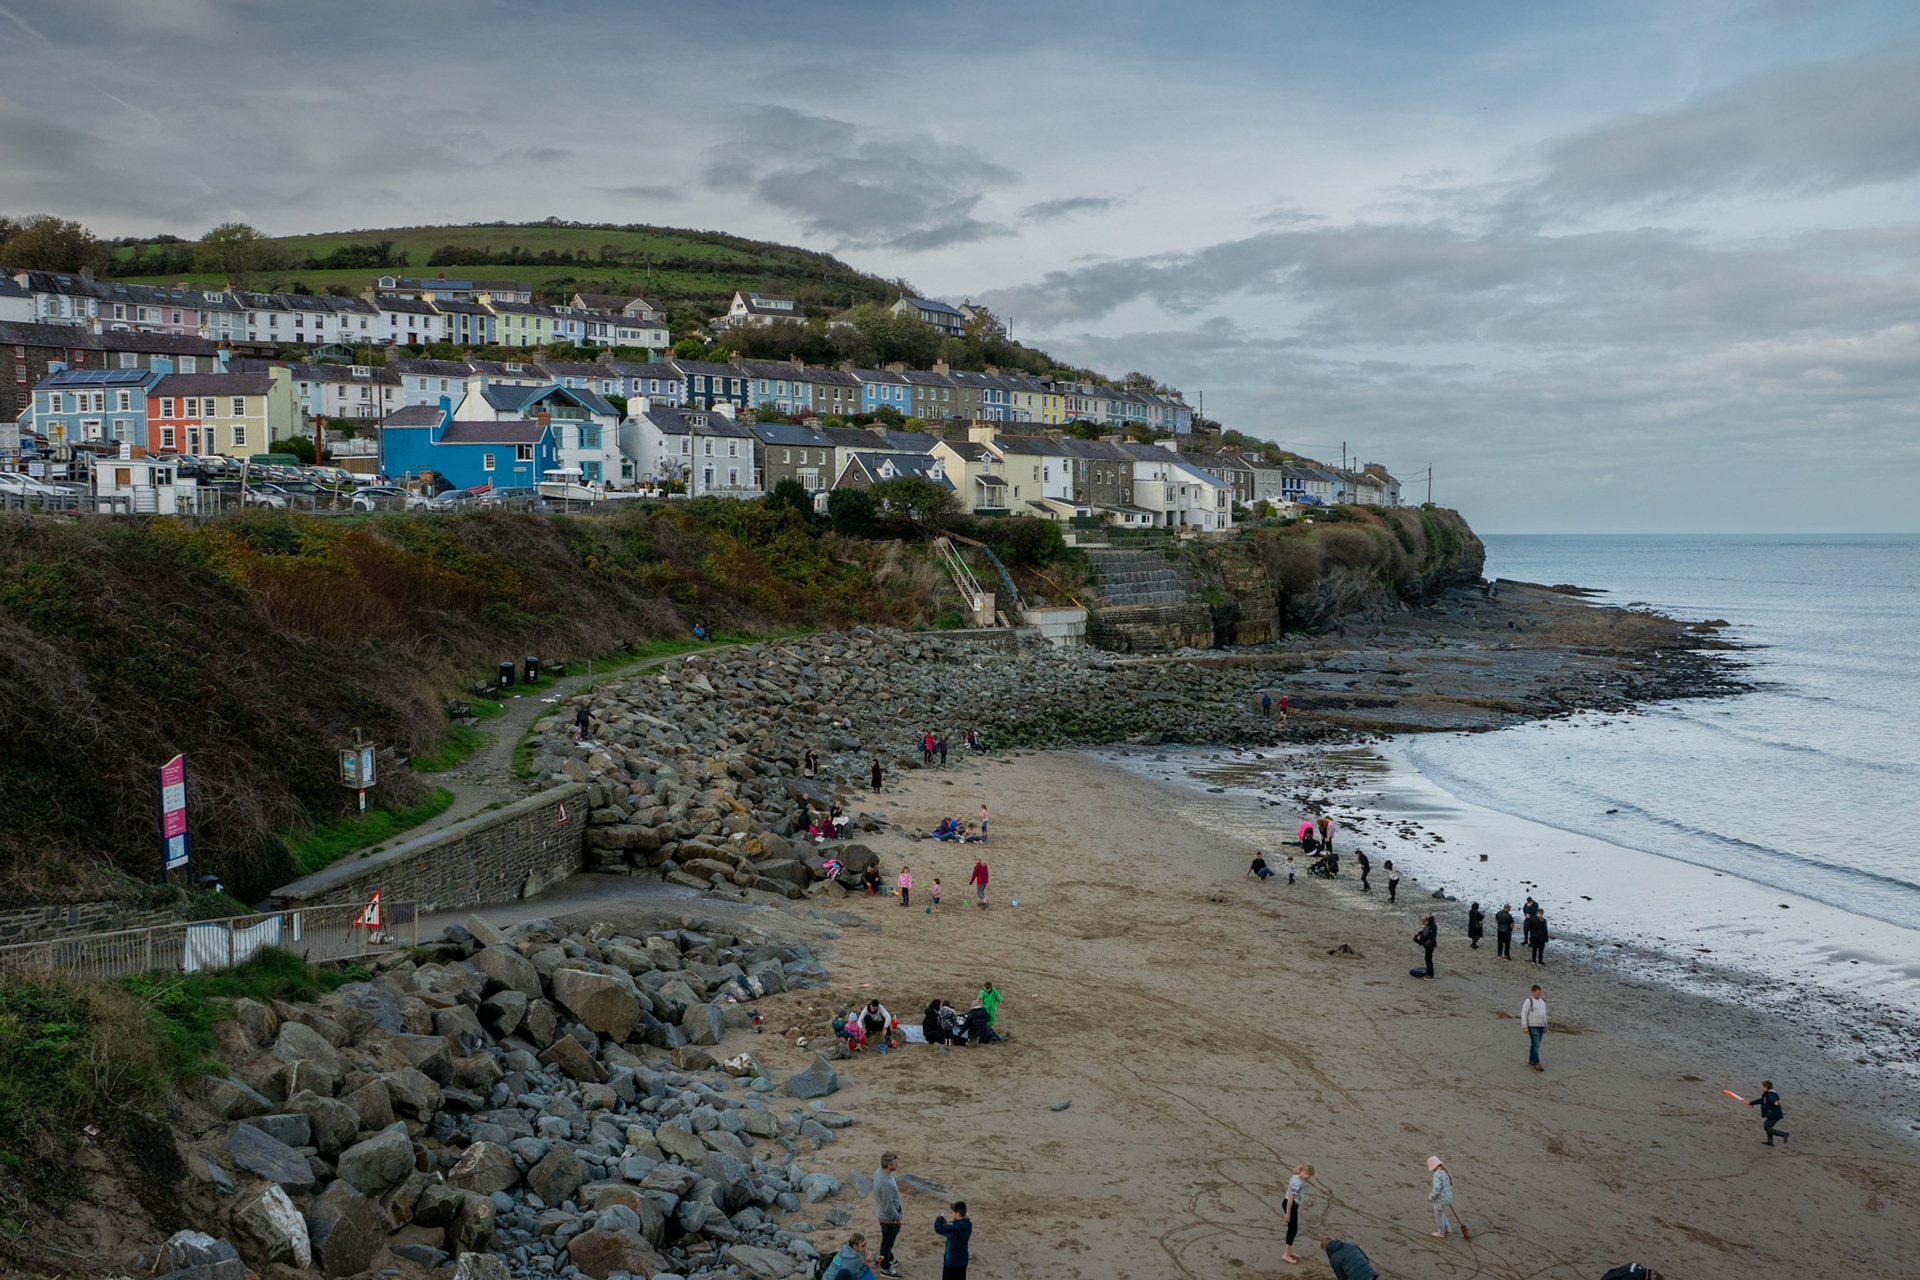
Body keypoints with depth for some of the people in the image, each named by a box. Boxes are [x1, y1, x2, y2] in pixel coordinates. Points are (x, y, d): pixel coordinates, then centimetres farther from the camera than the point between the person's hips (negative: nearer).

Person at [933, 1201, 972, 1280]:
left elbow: (938, 1229, -33)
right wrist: (948, 1224, -1)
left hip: (952, 1262, -8)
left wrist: (940, 1218, -16)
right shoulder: (967, 1225, 1)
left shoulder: (956, 1227, -27)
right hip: (963, 1261, 8)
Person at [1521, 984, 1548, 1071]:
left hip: (1540, 1026, 7)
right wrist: (1524, 1027, -19)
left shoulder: (1541, 1001, 10)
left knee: (1535, 1044, 12)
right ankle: (1536, 1064, -9)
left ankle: (1531, 1061, 23)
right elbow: (1523, 1014, -15)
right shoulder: (1528, 1001, -14)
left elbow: (1543, 1013, 18)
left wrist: (1546, 1026, 17)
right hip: (1532, 1027, -7)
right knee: (1535, 1044, -11)